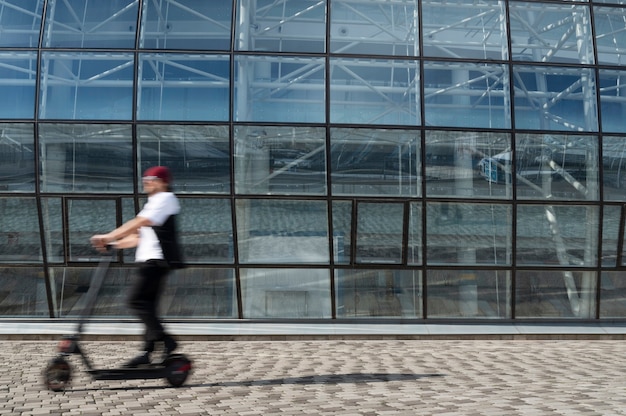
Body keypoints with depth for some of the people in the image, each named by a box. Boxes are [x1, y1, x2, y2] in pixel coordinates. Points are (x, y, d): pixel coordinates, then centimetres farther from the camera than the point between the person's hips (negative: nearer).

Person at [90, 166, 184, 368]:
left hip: (157, 260, -10)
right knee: (147, 305, 7)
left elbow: (137, 223, -17)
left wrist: (108, 237, -19)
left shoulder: (165, 199, -6)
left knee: (137, 300, -14)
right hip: (151, 260, 10)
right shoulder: (154, 203, 25)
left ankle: (165, 341, -12)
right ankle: (148, 351, 9)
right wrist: (114, 244, 12)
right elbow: (141, 235, 23)